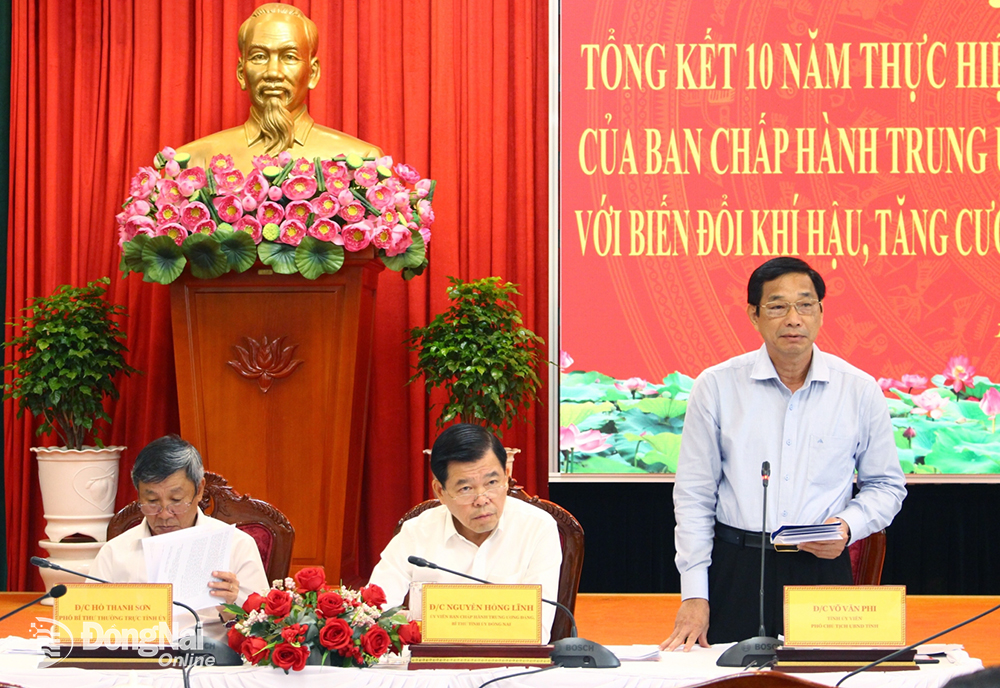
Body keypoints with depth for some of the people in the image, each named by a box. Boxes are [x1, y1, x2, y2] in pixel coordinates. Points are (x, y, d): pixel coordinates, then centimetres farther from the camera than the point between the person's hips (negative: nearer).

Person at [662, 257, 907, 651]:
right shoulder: (716, 386, 2)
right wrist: (694, 594, 0)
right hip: (736, 570, 0)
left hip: (823, 568, 1)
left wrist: (847, 527, -7)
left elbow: (886, 486, 14)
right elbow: (694, 494, 5)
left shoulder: (860, 391, 4)